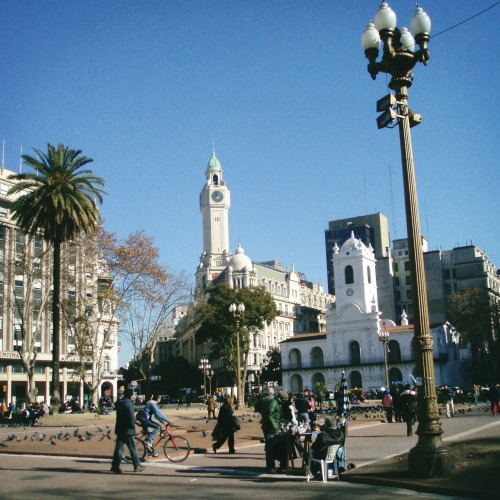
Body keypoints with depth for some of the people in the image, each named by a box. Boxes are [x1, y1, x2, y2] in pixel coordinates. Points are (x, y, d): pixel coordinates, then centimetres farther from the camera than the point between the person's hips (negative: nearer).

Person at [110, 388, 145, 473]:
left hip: (119, 429, 7)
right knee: (133, 448, 3)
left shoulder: (119, 403, 10)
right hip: (128, 430, -7)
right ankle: (137, 466, 10)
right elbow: (131, 417, -22)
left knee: (118, 447, 8)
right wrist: (133, 425, -5)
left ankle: (115, 466, 6)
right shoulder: (128, 403, -16)